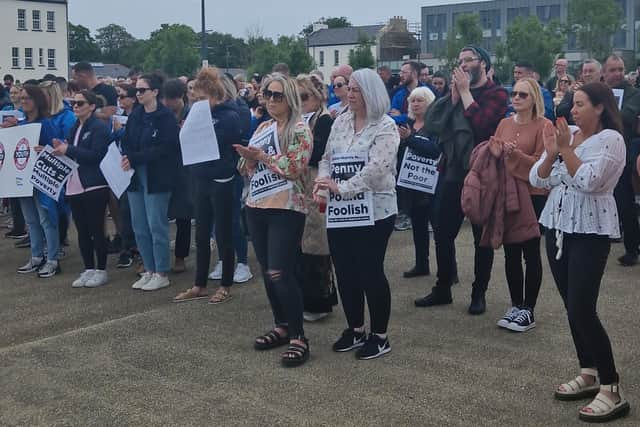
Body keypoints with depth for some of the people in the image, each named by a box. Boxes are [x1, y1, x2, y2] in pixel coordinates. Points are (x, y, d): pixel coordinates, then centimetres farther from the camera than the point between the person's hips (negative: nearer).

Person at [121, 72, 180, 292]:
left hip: (157, 179, -7)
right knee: (139, 227, 9)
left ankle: (162, 274, 9)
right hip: (135, 177, 7)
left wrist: (134, 158, -19)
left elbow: (165, 148, -17)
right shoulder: (134, 116, 11)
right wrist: (124, 158, -13)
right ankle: (149, 270, 21)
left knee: (156, 226, -2)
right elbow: (126, 143, 9)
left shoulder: (166, 117, -9)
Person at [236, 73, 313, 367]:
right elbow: (249, 170, 15)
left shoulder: (300, 130, -6)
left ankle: (298, 337, -4)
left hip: (286, 209, -7)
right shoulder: (263, 128, 14)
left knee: (280, 273, -12)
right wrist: (247, 157, -7)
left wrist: (263, 156, -15)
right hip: (257, 207, 7)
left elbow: (295, 169, -17)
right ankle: (281, 327, 25)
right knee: (267, 272, 11)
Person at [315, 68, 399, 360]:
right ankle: (355, 329, 27)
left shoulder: (385, 127, -10)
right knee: (344, 270, 10)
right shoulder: (341, 122, 9)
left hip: (375, 210, -6)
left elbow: (375, 168, -21)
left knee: (370, 271, -1)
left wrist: (342, 188, -26)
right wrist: (323, 178, -11)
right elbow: (327, 157, 10)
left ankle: (380, 336, 14)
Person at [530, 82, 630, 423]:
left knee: (582, 311, -13)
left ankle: (611, 390, -5)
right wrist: (551, 153, -9)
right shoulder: (566, 134, 10)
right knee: (572, 308, 11)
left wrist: (566, 149, -16)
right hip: (558, 226, 7)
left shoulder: (610, 139, -9)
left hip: (591, 231, -7)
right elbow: (537, 180, 6)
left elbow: (588, 181, -22)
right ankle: (589, 374, 25)